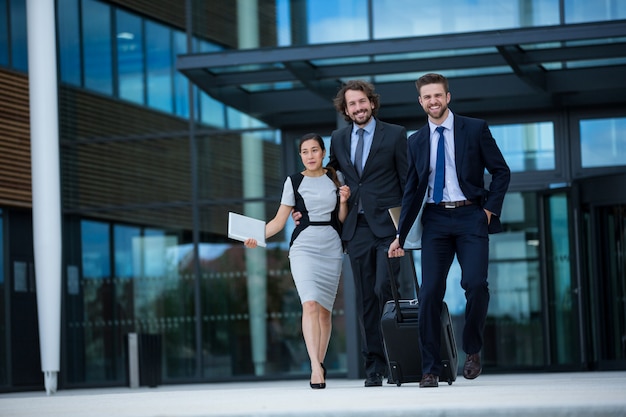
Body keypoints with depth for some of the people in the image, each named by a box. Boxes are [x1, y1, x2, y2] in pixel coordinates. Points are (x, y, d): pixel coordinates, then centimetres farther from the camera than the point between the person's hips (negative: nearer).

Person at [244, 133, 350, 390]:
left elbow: (342, 220, 13)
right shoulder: (294, 182, 6)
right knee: (310, 303, -19)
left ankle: (319, 364, 13)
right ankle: (316, 368, -25)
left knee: (325, 309, 3)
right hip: (304, 246, -3)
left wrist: (344, 200, -6)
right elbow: (279, 220, 5)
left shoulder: (334, 179, 11)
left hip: (332, 247, 3)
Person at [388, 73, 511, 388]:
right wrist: (400, 236, 12)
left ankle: (472, 351, 6)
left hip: (471, 217, -2)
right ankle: (430, 368, 1)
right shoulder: (416, 141, 12)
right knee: (430, 291, -7)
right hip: (436, 219, 3)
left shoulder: (475, 129, 3)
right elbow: (412, 191, 15)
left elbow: (501, 172, 5)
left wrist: (491, 209, -6)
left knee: (475, 284, -18)